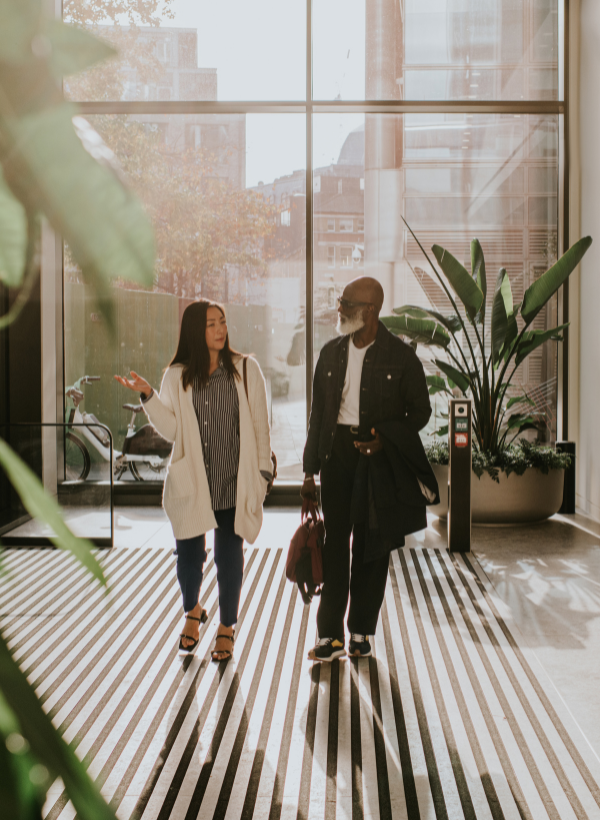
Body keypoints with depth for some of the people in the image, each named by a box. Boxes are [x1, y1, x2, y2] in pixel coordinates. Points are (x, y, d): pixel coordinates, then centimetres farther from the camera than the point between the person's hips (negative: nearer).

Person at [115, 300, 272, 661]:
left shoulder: (246, 369, 2)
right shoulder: (178, 376, 5)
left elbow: (260, 425, 3)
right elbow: (172, 429, -1)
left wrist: (262, 471, 1)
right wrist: (148, 395, -12)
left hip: (235, 480, -1)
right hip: (192, 481, 1)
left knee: (229, 556, 4)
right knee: (188, 552, 6)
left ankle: (227, 627, 26)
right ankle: (192, 611, 37)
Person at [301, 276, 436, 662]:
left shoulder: (401, 356, -4)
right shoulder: (331, 353, 8)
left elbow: (420, 411, 1)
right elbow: (319, 413, 12)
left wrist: (385, 439, -16)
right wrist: (310, 470, 9)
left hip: (380, 460, -3)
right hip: (337, 453, 3)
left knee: (372, 546, 6)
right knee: (334, 543, 1)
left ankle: (362, 633, 19)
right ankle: (331, 636, 8)